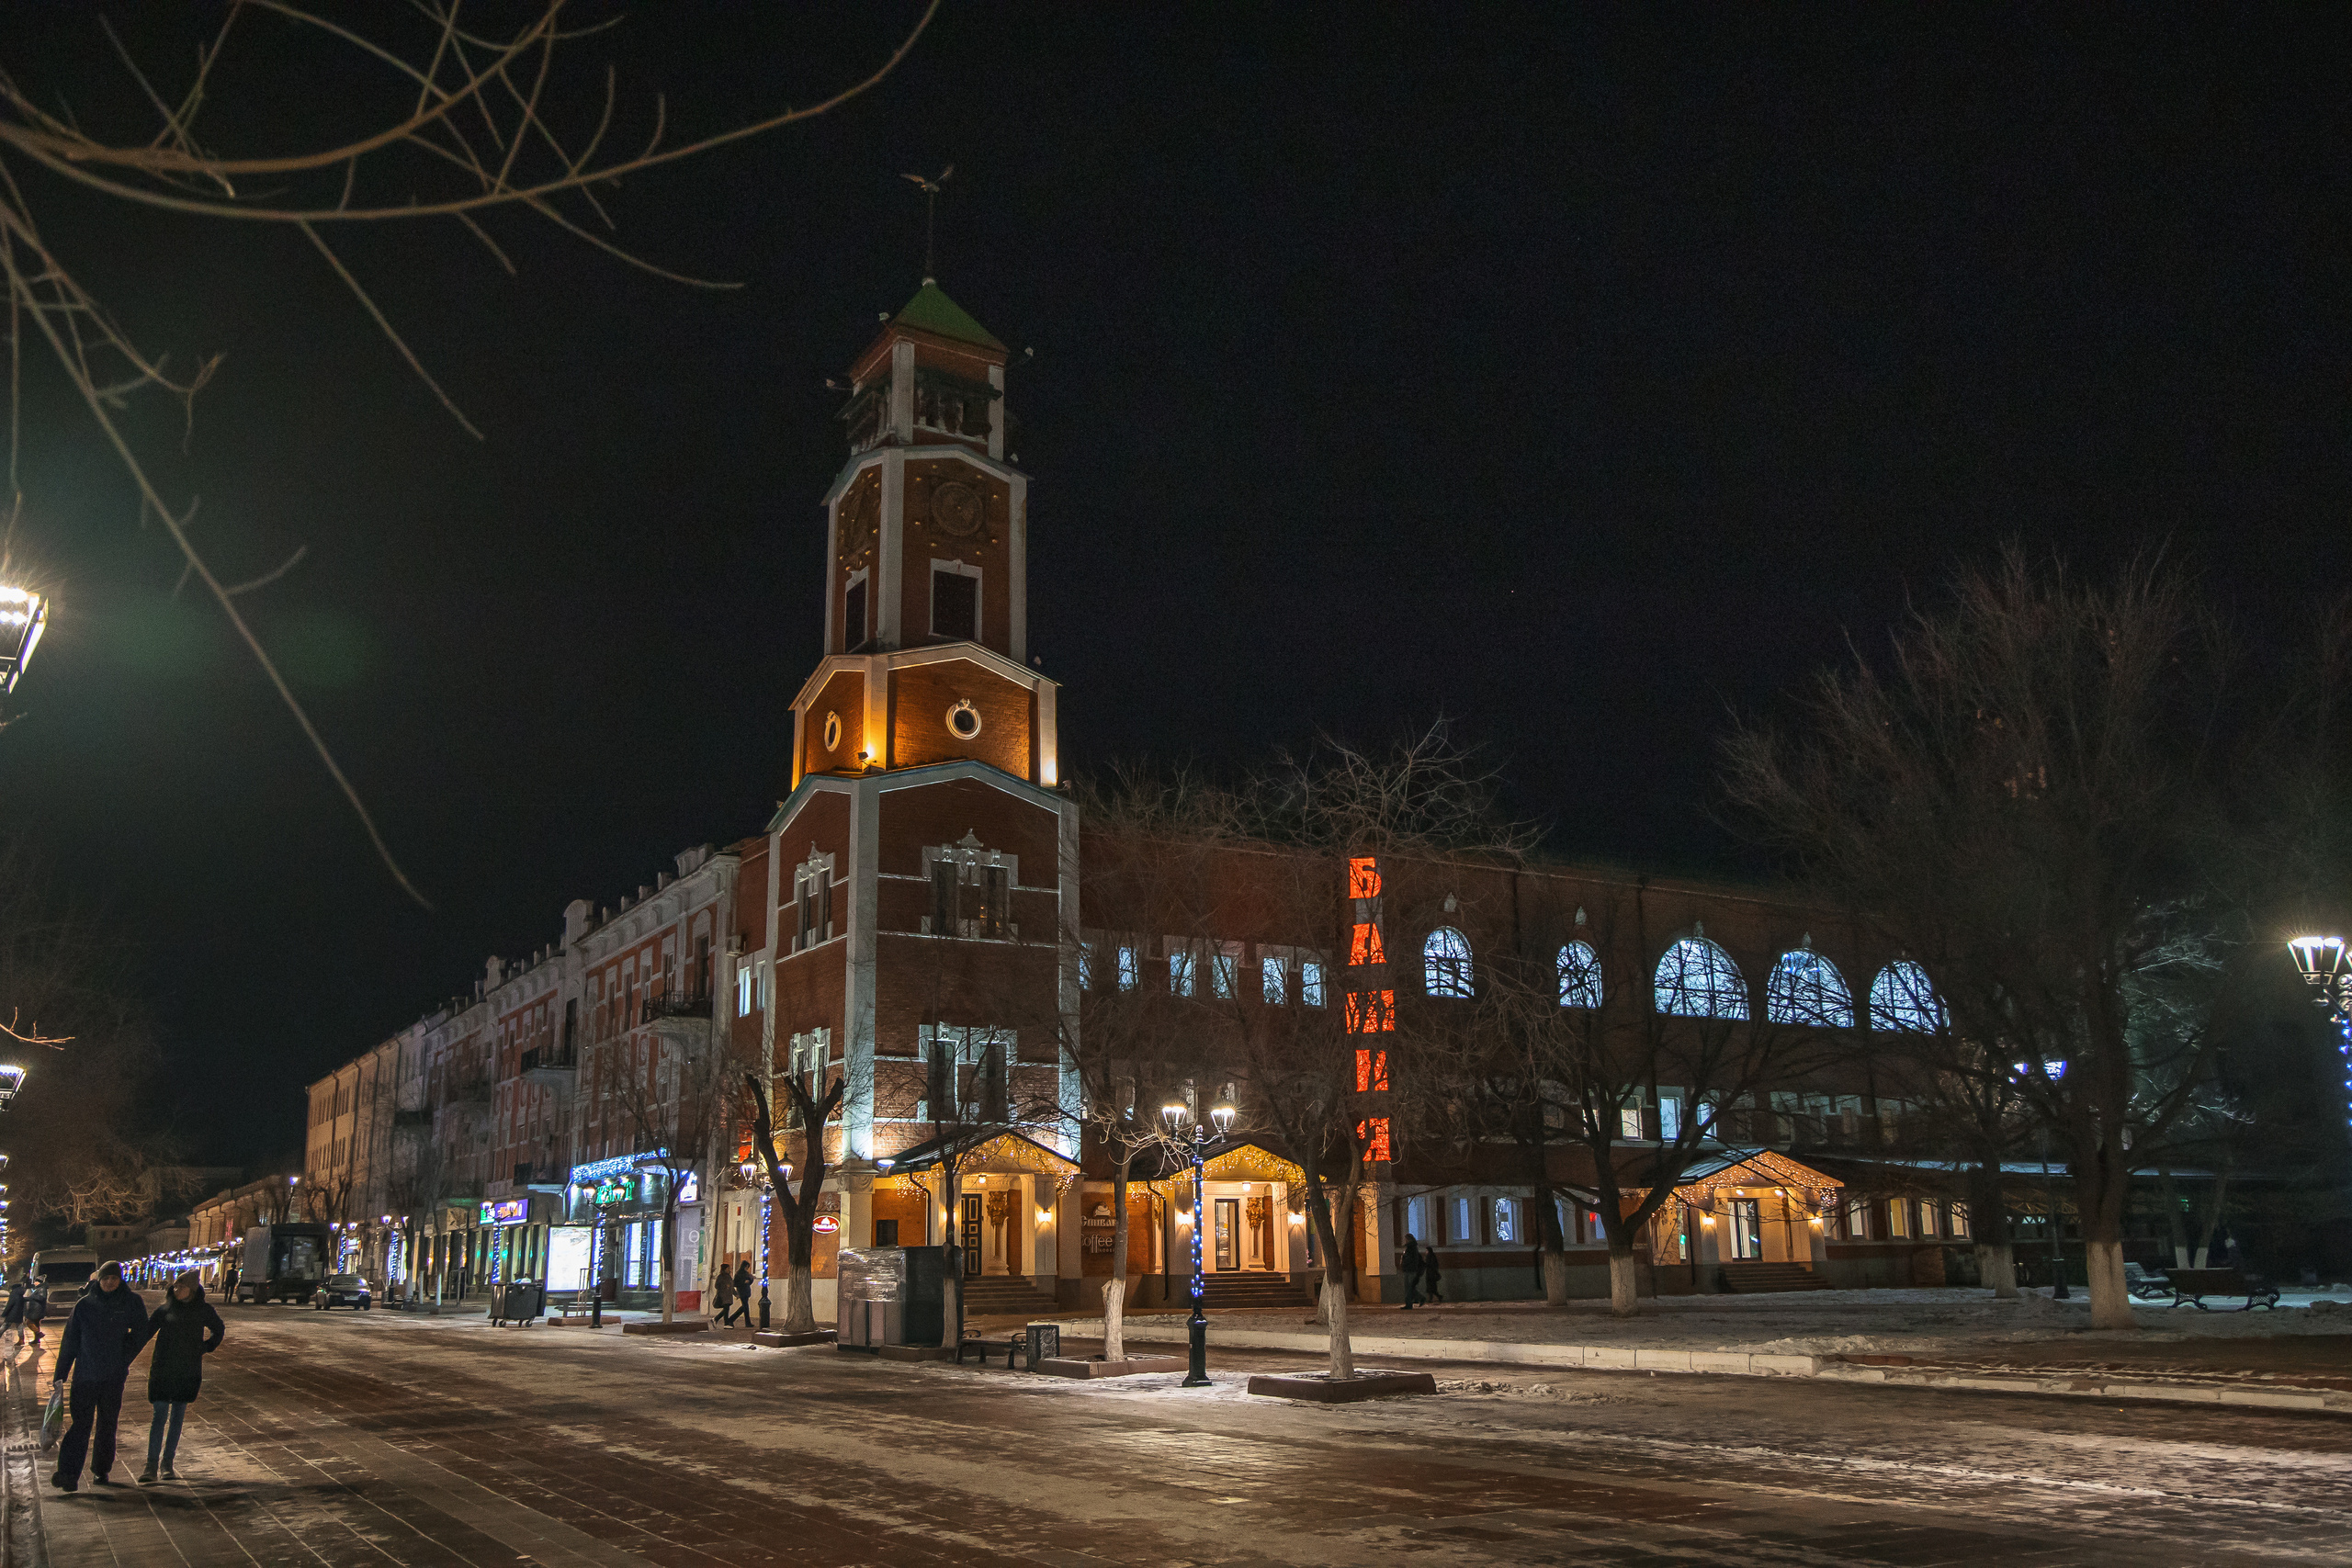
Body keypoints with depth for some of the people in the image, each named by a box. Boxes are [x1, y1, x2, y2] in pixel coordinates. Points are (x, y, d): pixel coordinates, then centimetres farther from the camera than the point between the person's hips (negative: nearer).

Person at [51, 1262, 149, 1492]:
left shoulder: (131, 1302, 2)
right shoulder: (84, 1305, 1)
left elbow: (141, 1331, 15)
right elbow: (70, 1342, 5)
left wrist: (126, 1356, 6)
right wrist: (59, 1375, 4)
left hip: (114, 1377, 1)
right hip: (85, 1375, -1)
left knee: (107, 1425, 8)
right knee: (81, 1424, -10)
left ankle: (101, 1471, 18)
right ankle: (68, 1474, -12)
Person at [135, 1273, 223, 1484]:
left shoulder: (203, 1310, 4)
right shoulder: (165, 1310, -1)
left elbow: (219, 1331, 19)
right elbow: (144, 1333, -5)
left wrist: (206, 1348, 8)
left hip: (188, 1372, 2)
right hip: (163, 1370, -2)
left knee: (178, 1417, 7)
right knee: (160, 1416, -7)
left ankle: (168, 1462, 15)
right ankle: (151, 1465, -6)